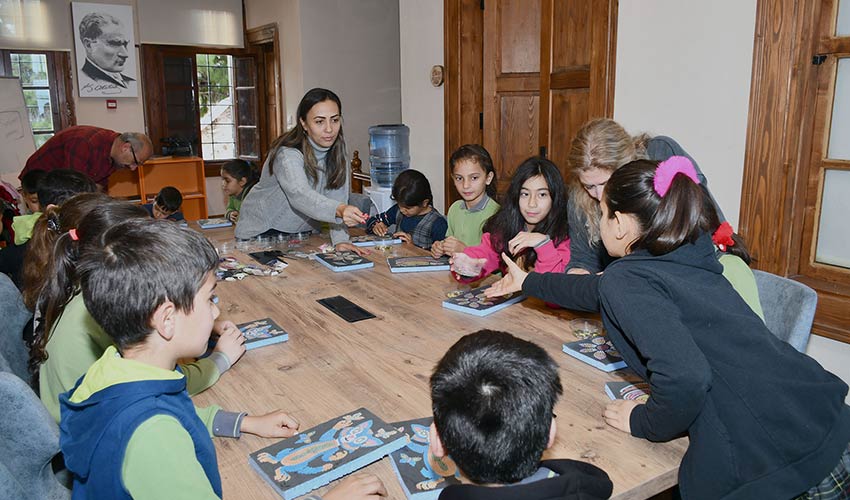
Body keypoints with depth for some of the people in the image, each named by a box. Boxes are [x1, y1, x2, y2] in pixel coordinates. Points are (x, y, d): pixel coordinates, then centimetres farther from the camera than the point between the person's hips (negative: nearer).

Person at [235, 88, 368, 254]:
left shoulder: (337, 150, -7)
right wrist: (340, 210, -61)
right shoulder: (287, 154, -25)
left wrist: (340, 240, -26)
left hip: (304, 231, 4)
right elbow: (300, 195, -43)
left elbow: (337, 195, -12)